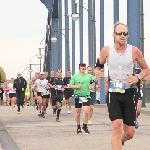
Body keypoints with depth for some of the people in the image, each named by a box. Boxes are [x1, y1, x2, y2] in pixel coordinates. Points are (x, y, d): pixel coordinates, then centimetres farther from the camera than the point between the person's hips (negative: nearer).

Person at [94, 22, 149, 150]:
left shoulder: (134, 51, -3)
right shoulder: (106, 51, -2)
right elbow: (99, 66, 14)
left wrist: (138, 78, -11)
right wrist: (97, 72, -9)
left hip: (129, 93, 1)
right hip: (114, 93, -1)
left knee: (130, 133, 5)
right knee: (117, 127, -19)